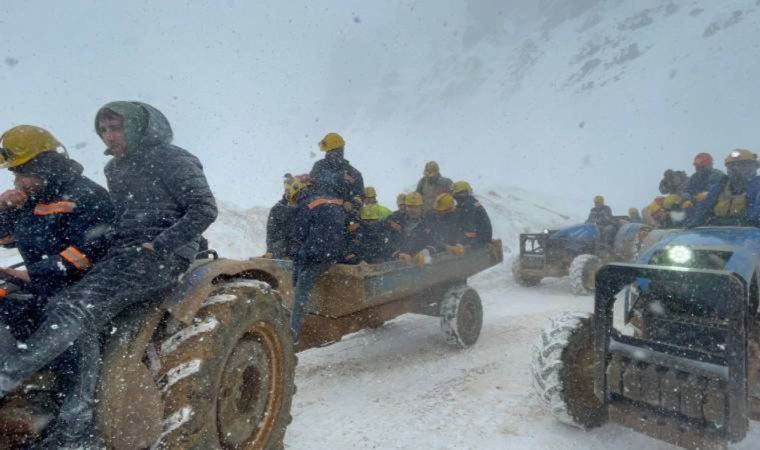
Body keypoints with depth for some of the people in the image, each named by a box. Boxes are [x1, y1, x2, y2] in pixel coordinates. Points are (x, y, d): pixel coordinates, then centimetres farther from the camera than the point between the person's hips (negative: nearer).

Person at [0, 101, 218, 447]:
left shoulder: (172, 160, -3)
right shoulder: (115, 169, 21)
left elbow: (204, 209, -13)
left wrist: (157, 246, -16)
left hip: (160, 258, -7)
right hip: (120, 256, 7)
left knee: (80, 307, -27)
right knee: (73, 317, -12)